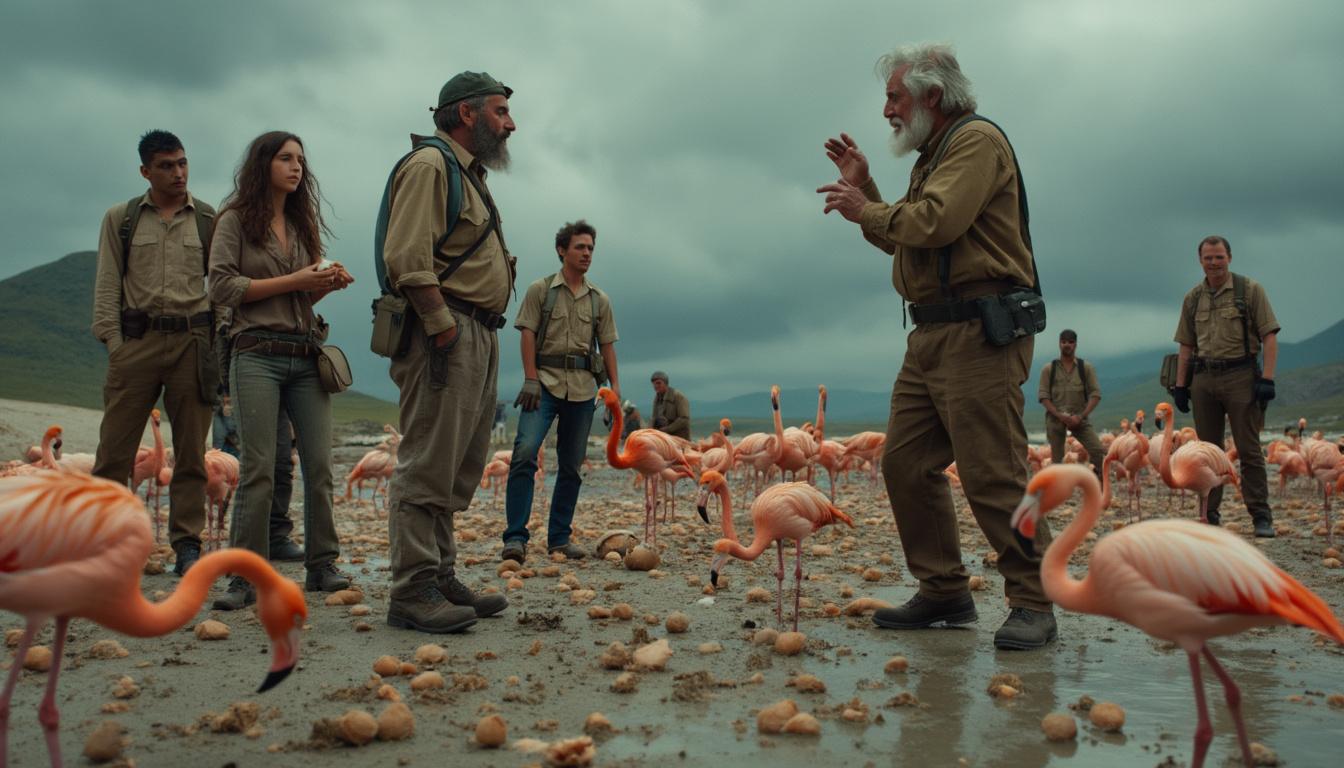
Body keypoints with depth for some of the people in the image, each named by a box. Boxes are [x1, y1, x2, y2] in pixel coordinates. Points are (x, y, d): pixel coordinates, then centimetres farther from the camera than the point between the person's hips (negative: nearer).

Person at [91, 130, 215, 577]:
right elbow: (107, 285, 8)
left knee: (191, 452, 2)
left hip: (192, 340, 0)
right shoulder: (120, 219, 11)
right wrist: (112, 342, -3)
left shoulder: (210, 221, 10)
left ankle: (187, 545, 7)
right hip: (136, 339, 0)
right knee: (114, 448, -2)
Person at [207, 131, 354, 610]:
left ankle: (322, 566, 9)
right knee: (259, 470, -7)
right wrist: (294, 281, -11)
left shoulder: (302, 224, 20)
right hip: (258, 355, -5)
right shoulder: (236, 220, 3)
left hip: (306, 357, 5)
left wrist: (330, 284, 1)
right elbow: (222, 287, -7)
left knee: (320, 465, 0)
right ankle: (246, 577, -1)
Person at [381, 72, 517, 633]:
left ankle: (441, 580, 19)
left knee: (457, 472, 12)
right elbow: (407, 259, -18)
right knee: (428, 466, -10)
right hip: (448, 335, -10)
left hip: (479, 335, 10)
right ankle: (412, 593, -7)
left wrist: (481, 335, 17)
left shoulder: (471, 176, 25)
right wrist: (445, 329, -22)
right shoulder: (430, 166, -6)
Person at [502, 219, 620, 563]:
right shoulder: (540, 290, 5)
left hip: (583, 386, 4)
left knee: (571, 465, 6)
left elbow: (607, 345, 15)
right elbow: (528, 335, -1)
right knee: (525, 451, -19)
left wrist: (615, 386, 5)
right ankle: (515, 537, -18)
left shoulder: (600, 299, 15)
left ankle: (559, 538, 14)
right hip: (545, 381, -4)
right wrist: (530, 379, -12)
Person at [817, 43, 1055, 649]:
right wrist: (864, 188, 17)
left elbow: (936, 223, -21)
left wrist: (866, 210, -6)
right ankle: (944, 592, 14)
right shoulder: (933, 156, 24)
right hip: (931, 336, 10)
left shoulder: (977, 140, -6)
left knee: (992, 473, -10)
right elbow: (901, 240, 27)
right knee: (905, 462, 6)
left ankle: (1032, 604, -2)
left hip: (979, 332, -10)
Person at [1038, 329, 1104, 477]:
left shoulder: (1086, 368, 7)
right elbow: (1043, 396, 0)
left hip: (1079, 419, 0)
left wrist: (1080, 416, -13)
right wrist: (1060, 415, -14)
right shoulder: (1049, 369, 6)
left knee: (1099, 452, -15)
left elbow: (1095, 394, 1)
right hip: (1055, 418, 0)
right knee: (1057, 458, 1)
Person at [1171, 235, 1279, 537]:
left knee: (1249, 450, -4)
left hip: (1241, 376, -4)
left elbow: (1269, 336, -4)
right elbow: (1186, 346, 16)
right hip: (1203, 378, 4)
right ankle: (1209, 515, 14)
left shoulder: (1250, 290, 0)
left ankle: (1261, 517, 0)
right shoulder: (1193, 298, 12)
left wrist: (1267, 378, -12)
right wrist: (1180, 385, 10)